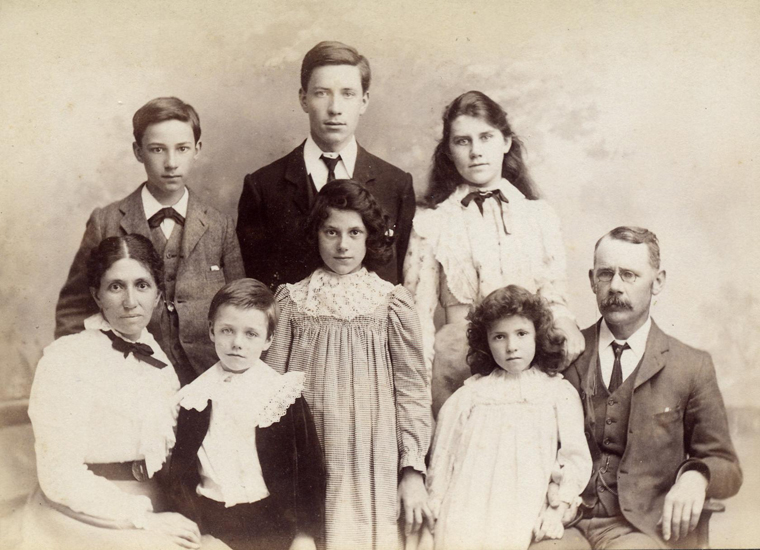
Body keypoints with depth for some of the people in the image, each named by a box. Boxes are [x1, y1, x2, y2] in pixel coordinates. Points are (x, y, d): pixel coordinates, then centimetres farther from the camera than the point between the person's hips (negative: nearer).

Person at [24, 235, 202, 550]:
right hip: (82, 521, -5)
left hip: (149, 515, 6)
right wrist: (142, 519, -17)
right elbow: (60, 476, -14)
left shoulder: (159, 361, 9)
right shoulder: (65, 359, -10)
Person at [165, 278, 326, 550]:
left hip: (270, 526, -1)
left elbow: (309, 466, -2)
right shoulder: (196, 396, 1)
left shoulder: (283, 393, -4)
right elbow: (180, 471, 4)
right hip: (209, 525, 1)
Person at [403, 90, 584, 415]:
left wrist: (565, 326, -11)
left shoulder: (540, 216, 9)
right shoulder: (430, 223, 2)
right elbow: (419, 311, 1)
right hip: (458, 362, -2)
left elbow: (554, 298, 10)